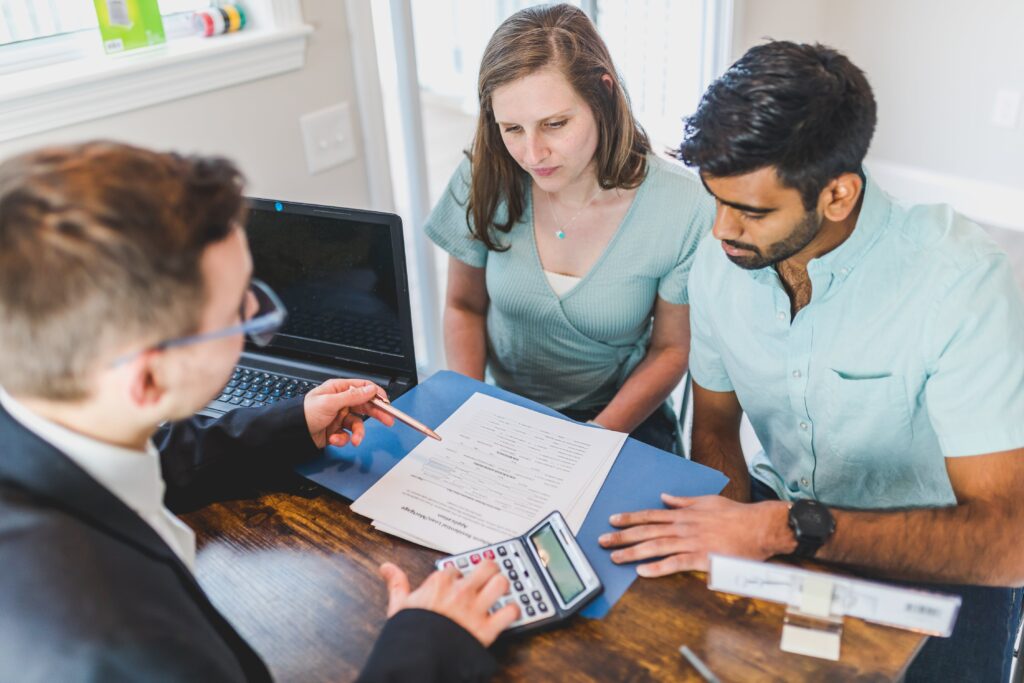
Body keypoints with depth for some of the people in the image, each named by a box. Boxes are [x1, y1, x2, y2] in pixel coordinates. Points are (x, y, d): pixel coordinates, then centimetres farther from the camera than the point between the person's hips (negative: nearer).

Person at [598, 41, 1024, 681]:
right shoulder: (721, 259, -10)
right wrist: (733, 521, -16)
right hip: (781, 510, 4)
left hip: (934, 553, -3)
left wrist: (790, 528, -38)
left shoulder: (958, 277, -26)